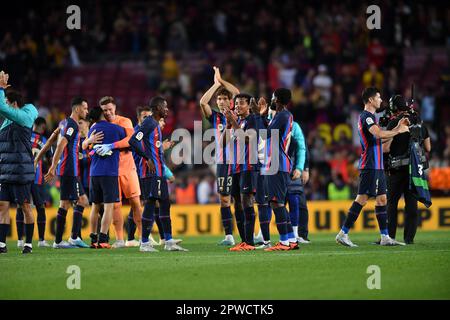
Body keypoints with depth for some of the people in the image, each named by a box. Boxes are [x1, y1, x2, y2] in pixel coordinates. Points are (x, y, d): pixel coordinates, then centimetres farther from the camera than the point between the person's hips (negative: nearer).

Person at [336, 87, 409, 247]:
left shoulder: (370, 116, 20)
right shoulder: (366, 116, -12)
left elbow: (381, 136, 29)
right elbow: (379, 134, -26)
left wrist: (398, 127, 21)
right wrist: (399, 130, -13)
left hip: (377, 166, 10)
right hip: (370, 166, -10)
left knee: (382, 199, 9)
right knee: (362, 198, -12)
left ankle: (385, 237, 11)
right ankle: (343, 234, -11)